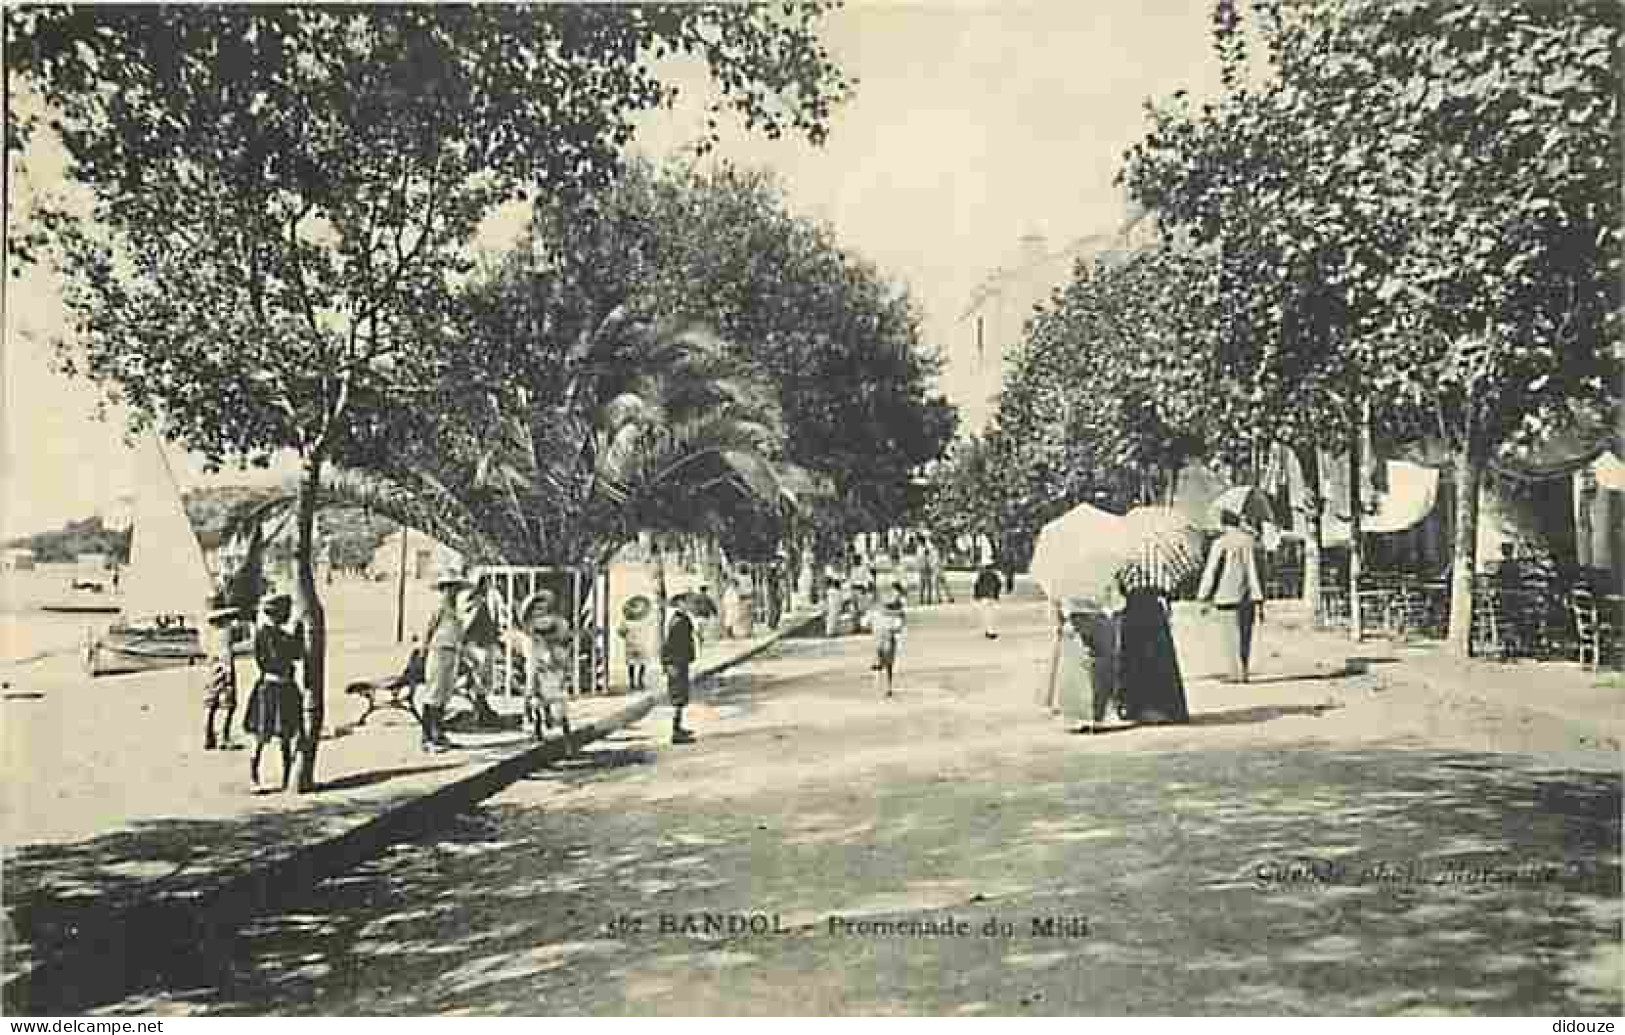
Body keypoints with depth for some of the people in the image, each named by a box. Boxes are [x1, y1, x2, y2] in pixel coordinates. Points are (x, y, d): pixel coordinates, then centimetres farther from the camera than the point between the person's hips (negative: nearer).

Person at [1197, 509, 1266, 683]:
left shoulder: (1220, 544, -9)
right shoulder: (1251, 543, 2)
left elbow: (1210, 572, -10)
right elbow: (1256, 572, -2)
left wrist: (1205, 599, -4)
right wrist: (1259, 602, 0)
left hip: (1228, 596, -4)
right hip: (1247, 597, 4)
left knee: (1232, 636, 1)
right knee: (1245, 635, 11)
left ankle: (1236, 673, -3)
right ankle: (1243, 672, 15)